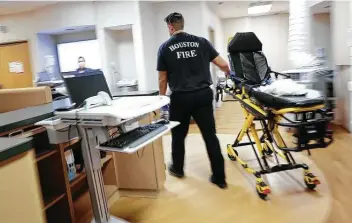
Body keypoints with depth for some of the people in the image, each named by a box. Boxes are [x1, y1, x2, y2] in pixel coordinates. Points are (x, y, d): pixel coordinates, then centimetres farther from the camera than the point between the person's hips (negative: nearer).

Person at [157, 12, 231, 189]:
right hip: (203, 95, 2)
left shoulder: (165, 47, 0)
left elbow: (163, 79, 2)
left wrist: (162, 98, 17)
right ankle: (220, 177, 14)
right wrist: (228, 73, 24)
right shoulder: (201, 42, 3)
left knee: (178, 135, 18)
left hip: (180, 98, -1)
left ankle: (177, 169, 36)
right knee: (210, 136, 7)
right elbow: (223, 65, 2)